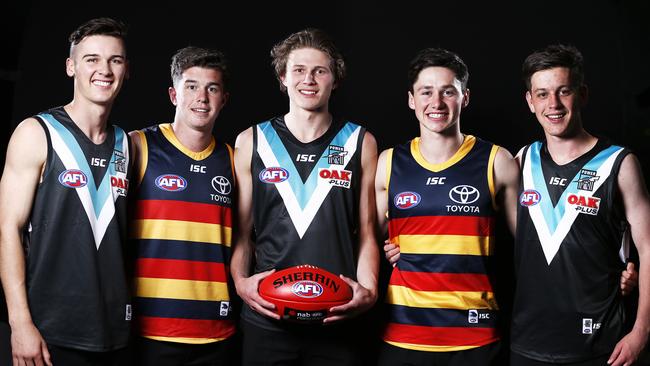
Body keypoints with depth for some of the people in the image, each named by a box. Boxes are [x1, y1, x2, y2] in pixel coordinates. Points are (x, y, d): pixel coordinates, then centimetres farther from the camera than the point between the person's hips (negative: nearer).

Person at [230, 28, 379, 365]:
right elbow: (241, 232, 8)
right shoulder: (251, 142, 5)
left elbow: (366, 234, 6)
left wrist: (369, 290, -8)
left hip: (338, 320, 0)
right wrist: (240, 281, -8)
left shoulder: (360, 143, 5)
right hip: (265, 317, 1)